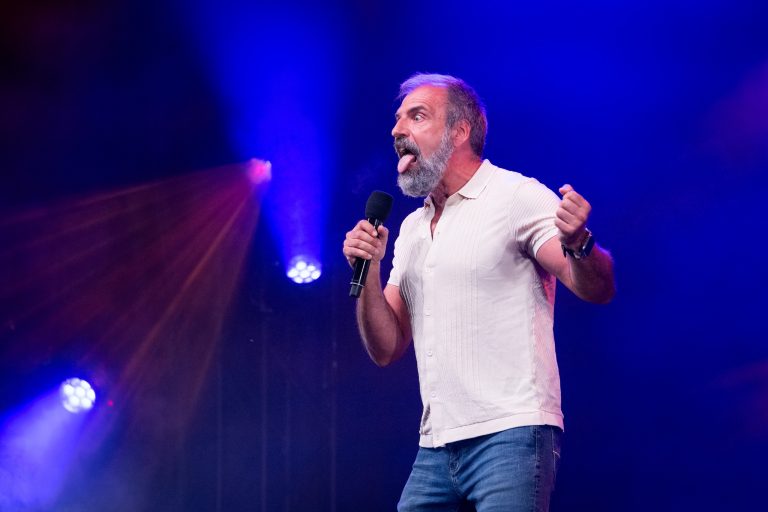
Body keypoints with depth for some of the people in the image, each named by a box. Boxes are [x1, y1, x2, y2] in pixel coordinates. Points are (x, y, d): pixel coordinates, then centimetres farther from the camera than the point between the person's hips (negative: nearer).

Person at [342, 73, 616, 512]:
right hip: (436, 446, 7)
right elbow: (386, 349, 15)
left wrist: (578, 244, -33)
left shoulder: (517, 197, -2)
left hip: (510, 433, -7)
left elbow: (598, 290, -11)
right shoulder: (412, 229, 18)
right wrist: (368, 273, 0)